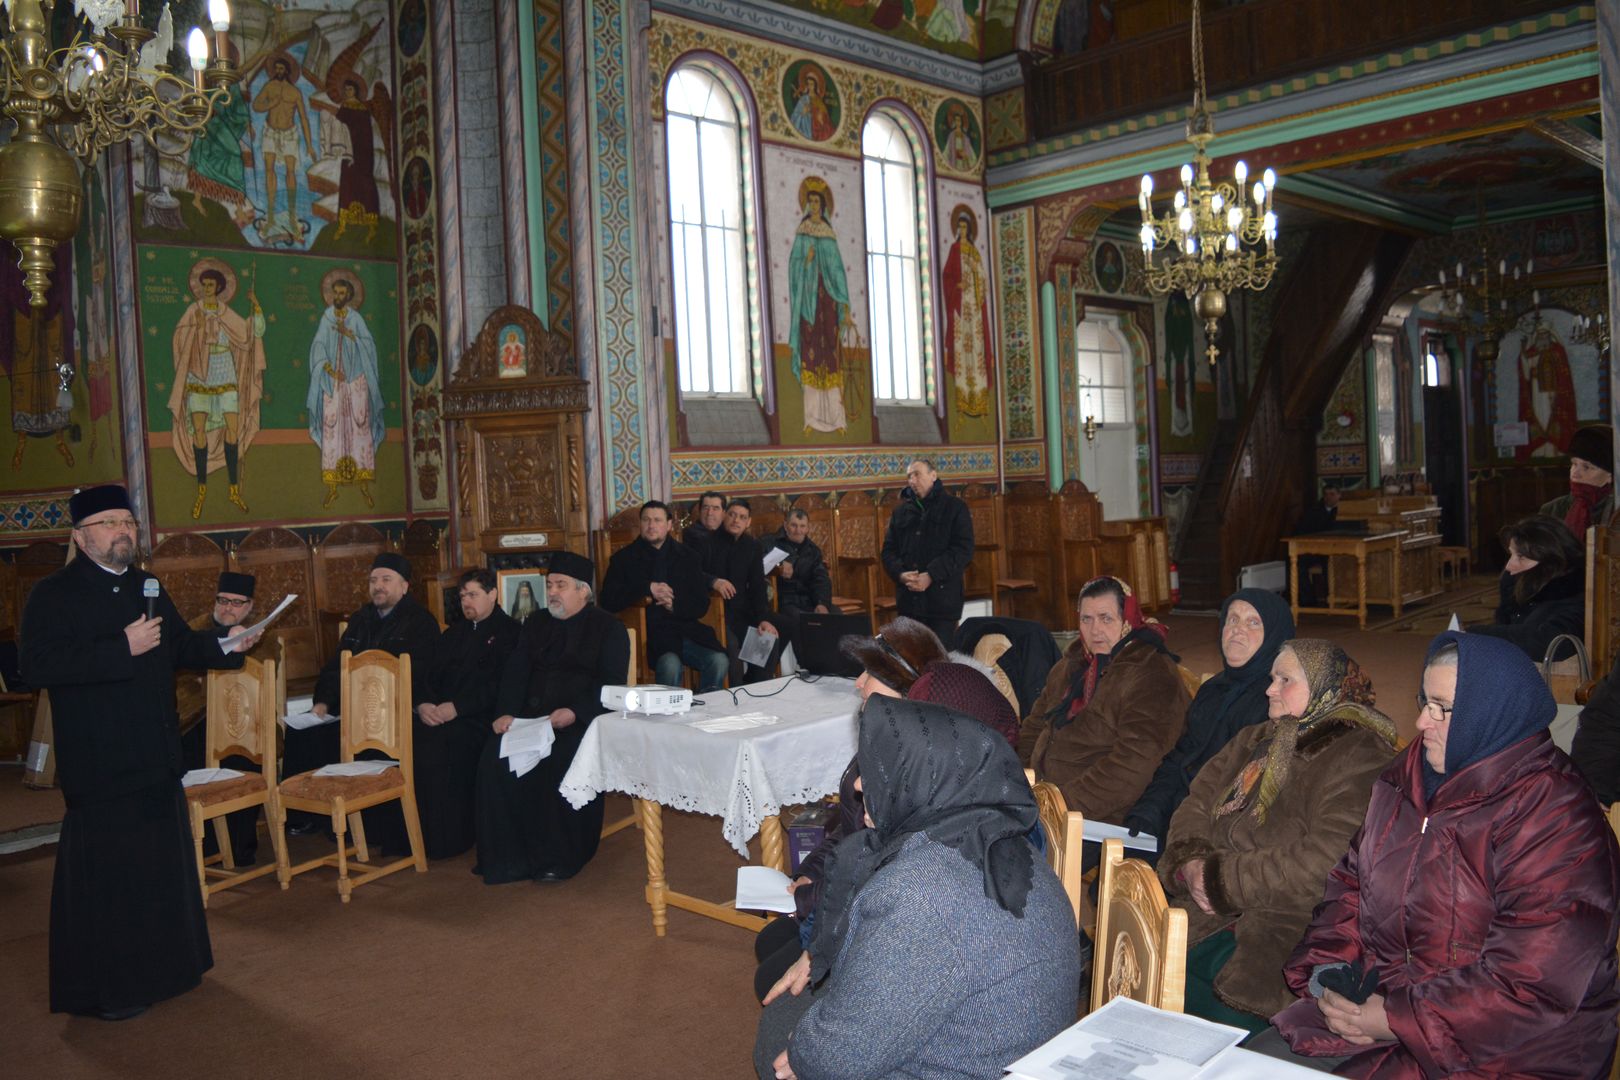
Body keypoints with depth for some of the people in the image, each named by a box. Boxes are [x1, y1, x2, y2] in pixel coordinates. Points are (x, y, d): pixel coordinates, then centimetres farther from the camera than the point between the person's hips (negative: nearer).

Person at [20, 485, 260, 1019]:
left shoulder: (147, 586, 12)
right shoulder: (53, 594, -9)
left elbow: (180, 645, 19)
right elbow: (37, 665, -22)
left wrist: (223, 645, 0)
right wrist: (123, 648, -25)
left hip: (154, 755, 7)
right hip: (98, 761, -7)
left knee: (162, 862, 15)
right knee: (104, 873, 0)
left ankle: (162, 965, 30)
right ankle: (101, 987, 13)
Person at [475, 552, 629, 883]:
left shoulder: (608, 628, 5)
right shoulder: (537, 624, 22)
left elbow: (611, 683, -6)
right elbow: (515, 672, 14)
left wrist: (575, 712, -22)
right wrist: (506, 713, -5)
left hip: (583, 720, -5)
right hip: (532, 717, 5)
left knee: (560, 761, -34)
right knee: (495, 757, -23)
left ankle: (559, 859, -19)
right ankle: (507, 856, -15)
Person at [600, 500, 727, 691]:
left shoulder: (688, 557, 15)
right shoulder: (624, 558, 11)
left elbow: (701, 605, 10)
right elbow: (608, 600, -1)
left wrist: (674, 605, -10)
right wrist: (648, 589, -11)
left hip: (686, 630, 3)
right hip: (648, 634, -2)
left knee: (718, 661, -24)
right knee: (670, 664, -34)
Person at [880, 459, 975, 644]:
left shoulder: (955, 508, 1)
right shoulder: (901, 511, 15)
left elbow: (963, 549, -8)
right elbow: (888, 550, 13)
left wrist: (931, 575, -17)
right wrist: (901, 574, -9)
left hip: (942, 599, -4)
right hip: (909, 600, 4)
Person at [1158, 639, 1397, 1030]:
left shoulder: (1357, 757, -8)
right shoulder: (1257, 741, 18)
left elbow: (1325, 860, -21)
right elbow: (1195, 804, 15)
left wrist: (1221, 878, -15)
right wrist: (1192, 861, -7)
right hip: (1218, 915, 7)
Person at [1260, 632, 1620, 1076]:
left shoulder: (1554, 819, -17)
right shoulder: (1407, 778, 7)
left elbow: (1533, 984, -23)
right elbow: (1350, 883, 14)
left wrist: (1400, 1020, -20)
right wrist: (1326, 967, -3)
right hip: (1373, 1002, 7)